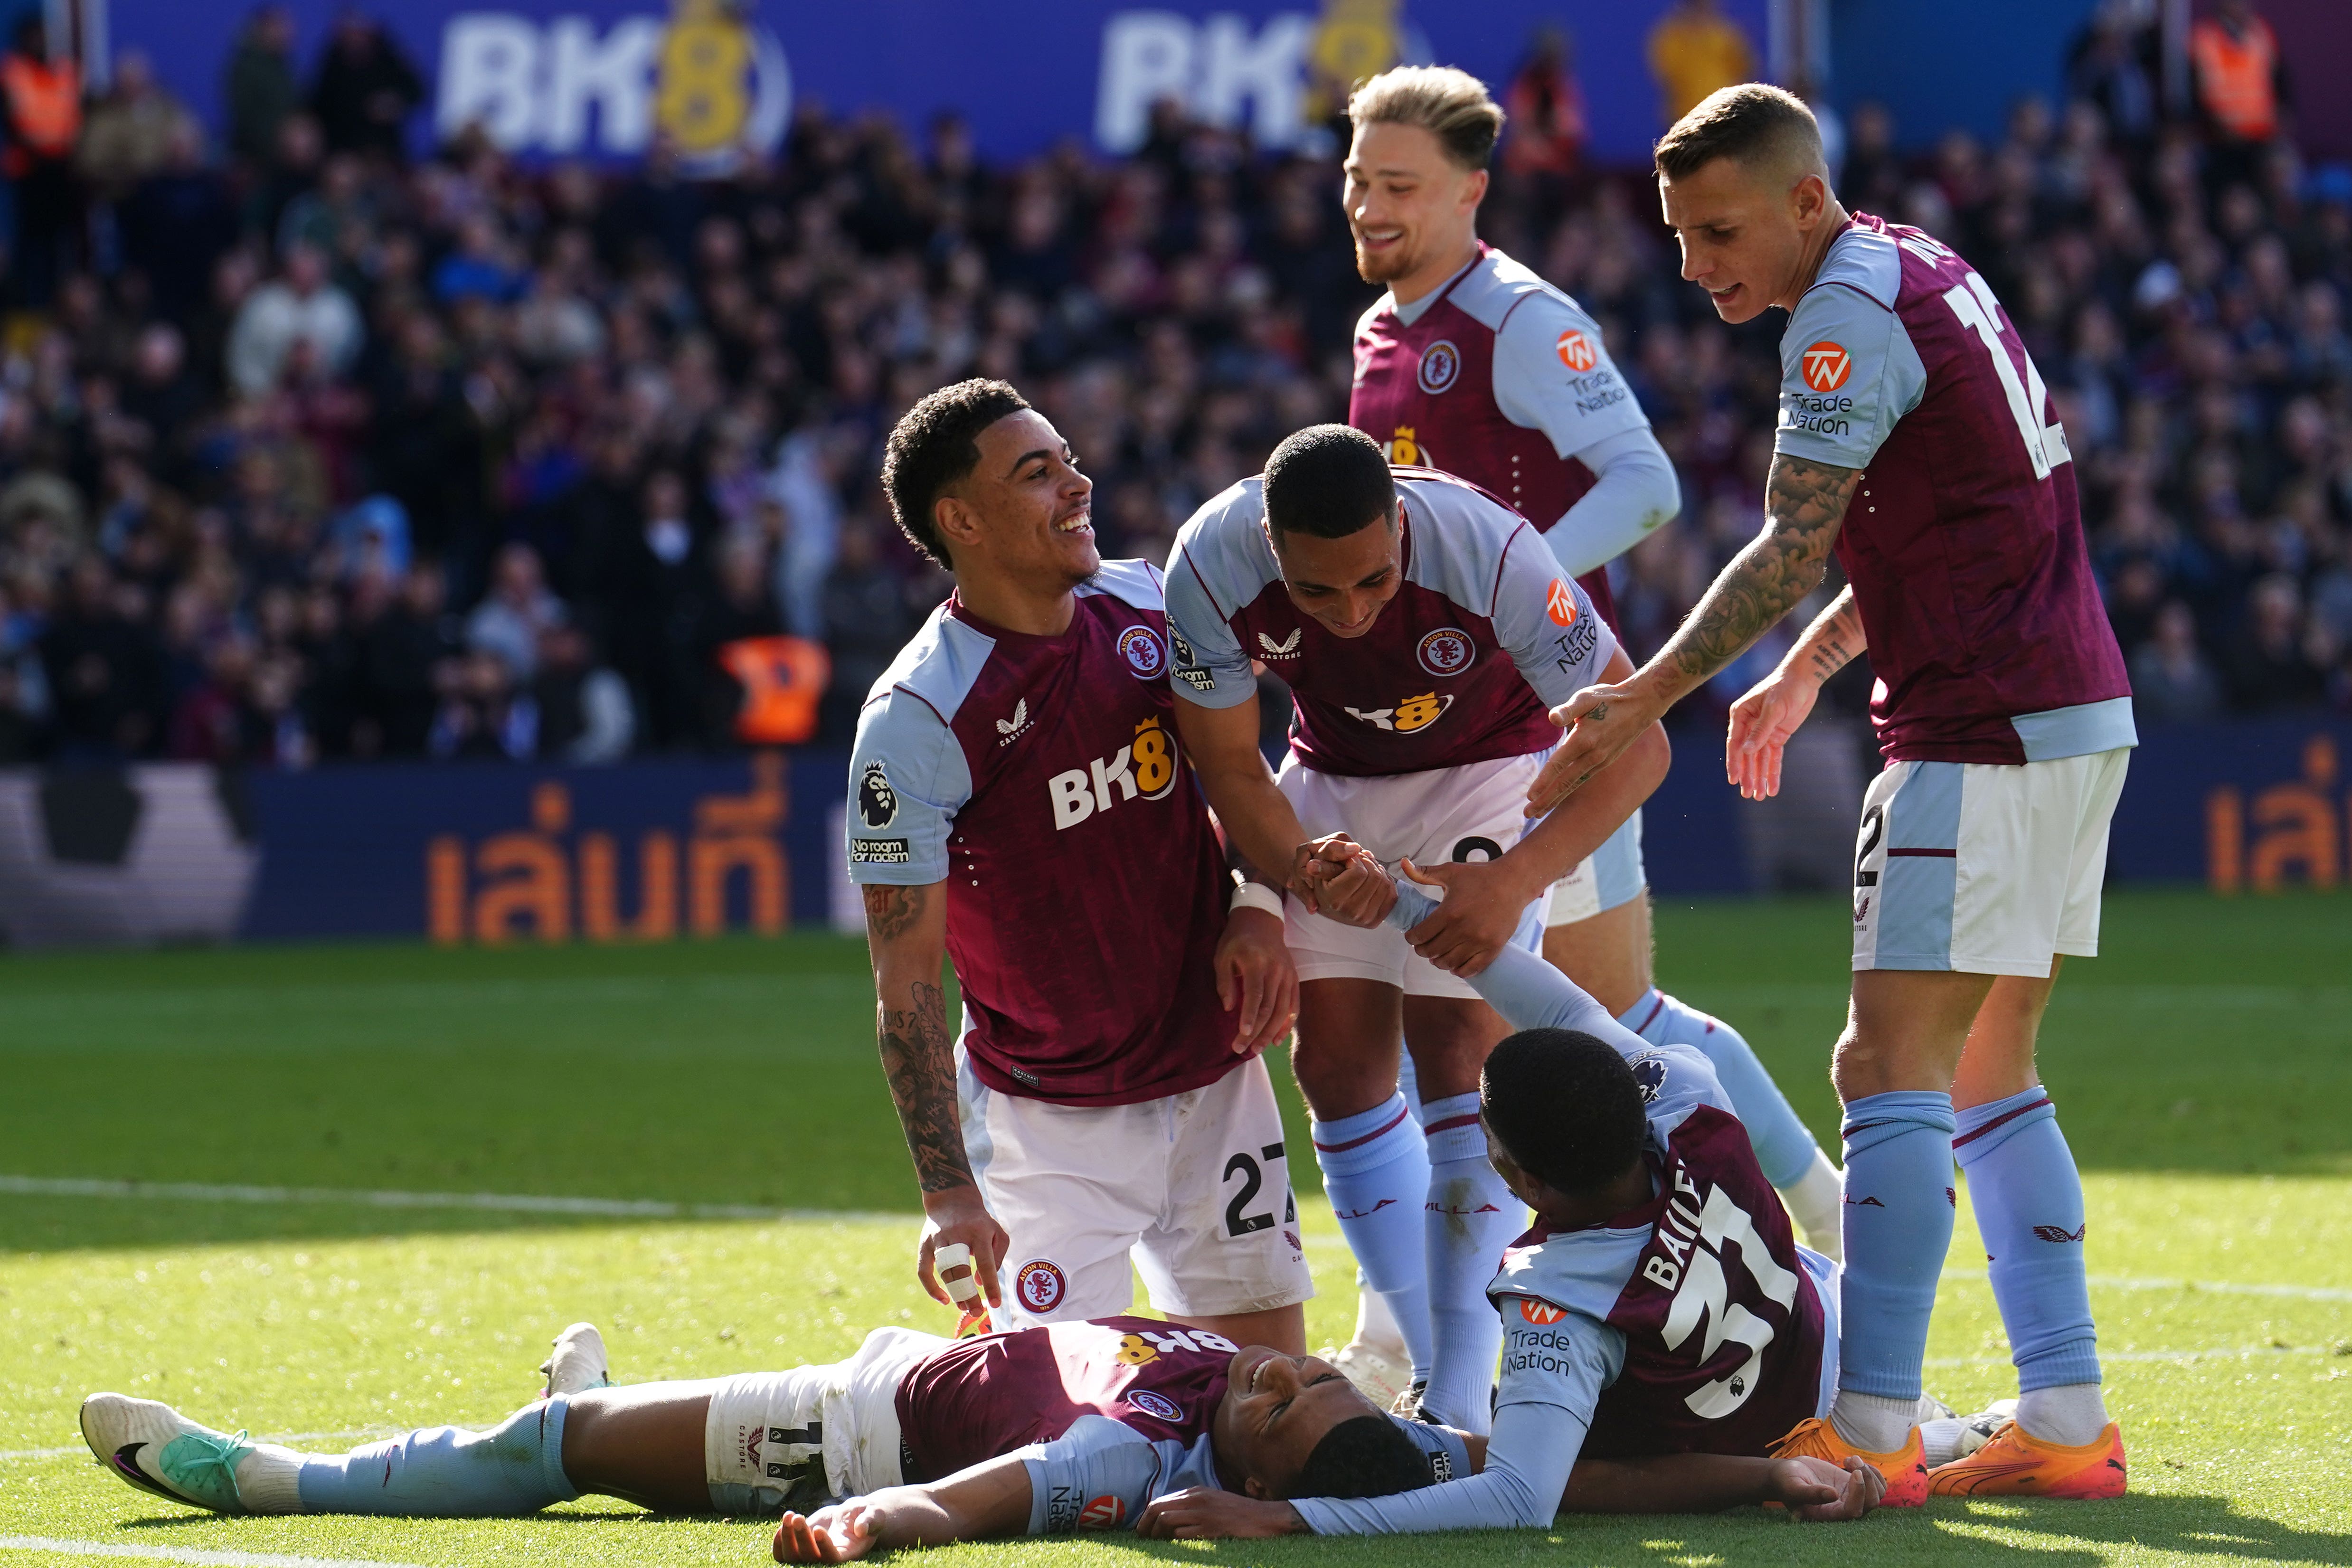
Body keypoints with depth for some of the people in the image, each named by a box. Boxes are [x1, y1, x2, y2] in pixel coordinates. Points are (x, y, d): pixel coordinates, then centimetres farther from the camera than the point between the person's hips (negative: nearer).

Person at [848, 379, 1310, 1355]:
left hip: (1216, 1070, 6)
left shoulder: (1146, 606, -2)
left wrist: (1258, 909, -2)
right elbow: (906, 983, -18)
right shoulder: (916, 721, -20)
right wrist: (949, 1195, -24)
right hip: (1052, 1116, -6)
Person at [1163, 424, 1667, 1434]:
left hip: (1487, 769, -3)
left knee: (1459, 1049, -15)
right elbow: (1227, 763, -14)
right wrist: (1297, 870, -32)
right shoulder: (1213, 564, -30)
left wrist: (1514, 881, -42)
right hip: (1335, 781, 4)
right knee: (1336, 1060, -3)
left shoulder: (1490, 553, -38)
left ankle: (1460, 1399, -13)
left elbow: (1634, 746, -30)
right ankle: (1431, 1366, 9)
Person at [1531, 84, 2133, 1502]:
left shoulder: (1851, 314, -13)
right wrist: (1804, 673, 23)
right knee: (1988, 1074, 11)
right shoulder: (1923, 273, 16)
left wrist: (1644, 699, -15)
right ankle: (2066, 1424, 9)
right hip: (2074, 711, 10)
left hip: (1987, 732, -10)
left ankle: (1873, 1431, -13)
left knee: (1891, 1065, -10)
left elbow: (1793, 552, -17)